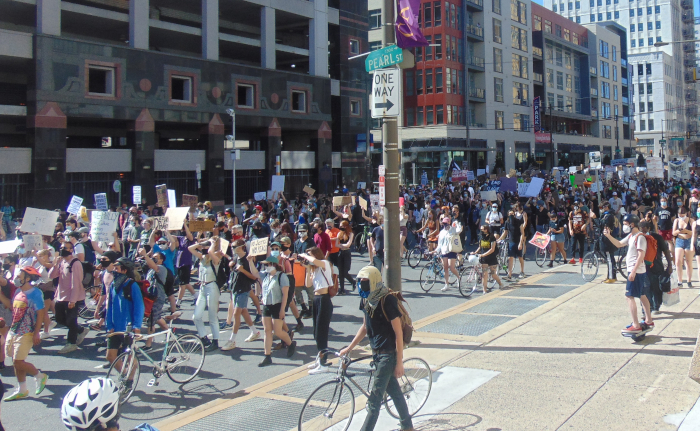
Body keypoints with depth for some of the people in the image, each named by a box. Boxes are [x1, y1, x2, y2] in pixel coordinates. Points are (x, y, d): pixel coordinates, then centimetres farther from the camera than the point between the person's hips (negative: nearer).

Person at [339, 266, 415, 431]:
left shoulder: (387, 300, -20)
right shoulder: (366, 300, 4)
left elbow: (398, 332, -18)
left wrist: (399, 362, -17)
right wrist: (349, 348, 16)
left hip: (388, 353, -8)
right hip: (377, 352, 8)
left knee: (375, 398, -5)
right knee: (394, 391, 19)